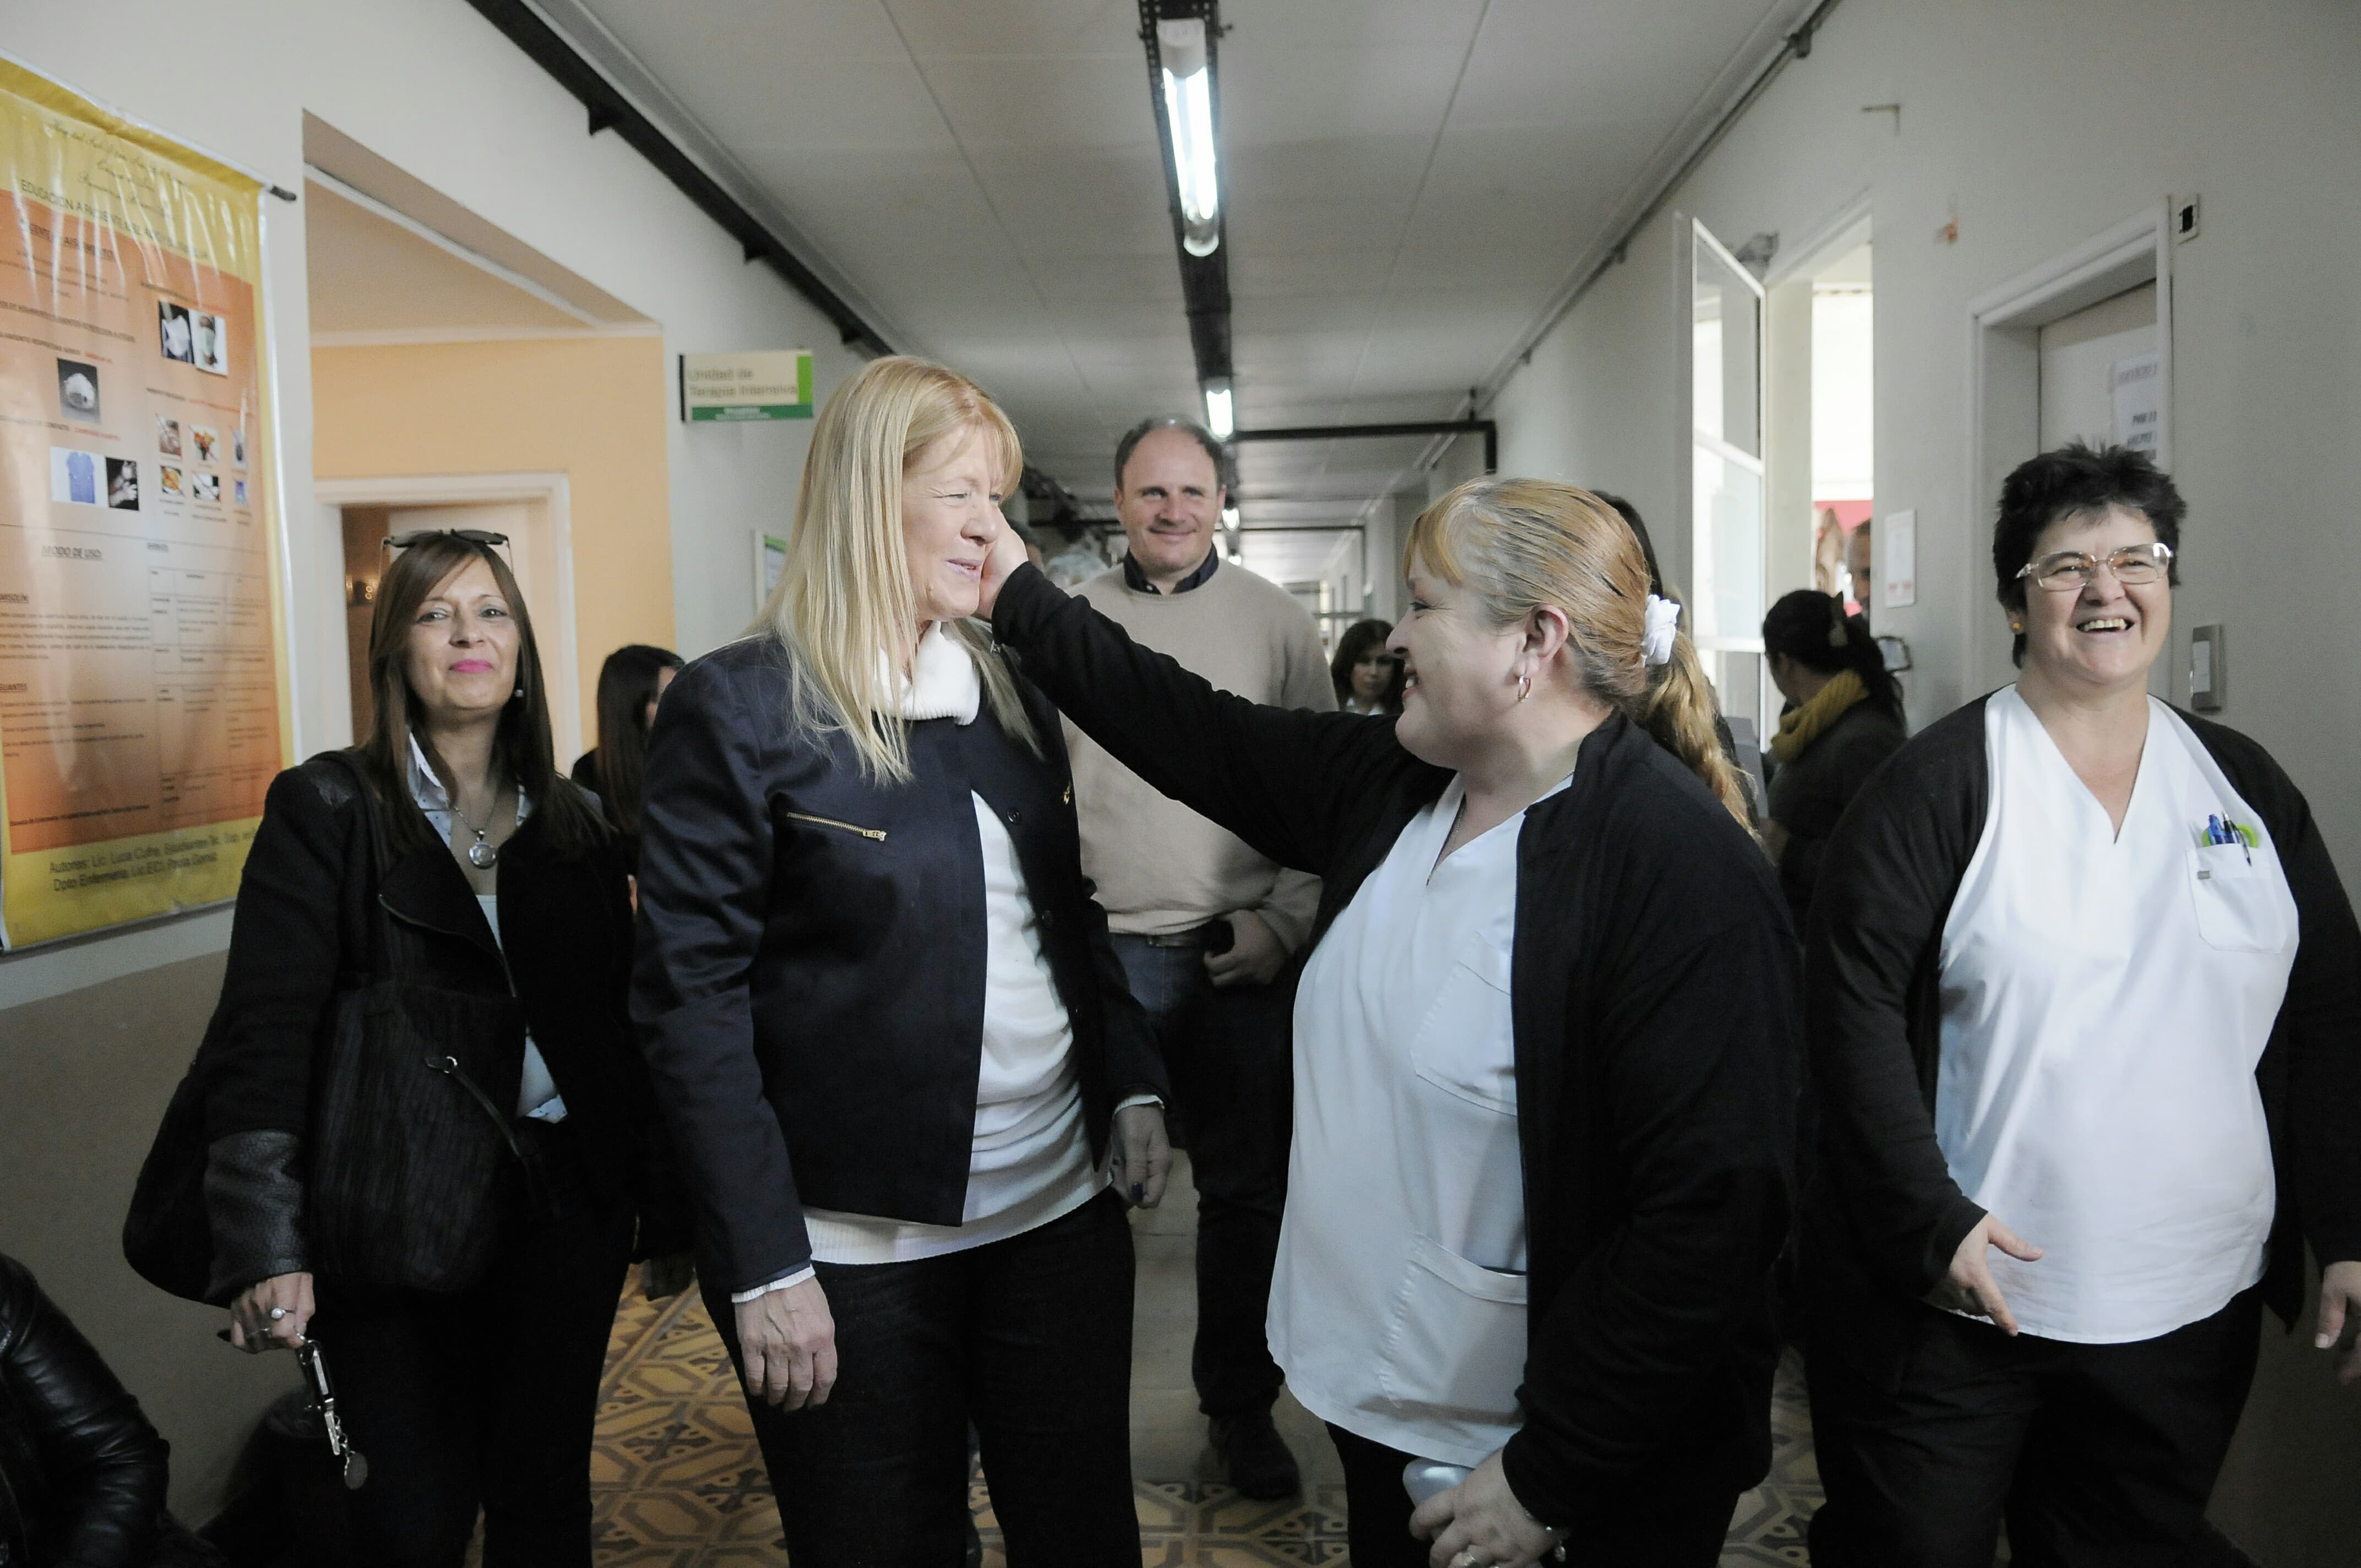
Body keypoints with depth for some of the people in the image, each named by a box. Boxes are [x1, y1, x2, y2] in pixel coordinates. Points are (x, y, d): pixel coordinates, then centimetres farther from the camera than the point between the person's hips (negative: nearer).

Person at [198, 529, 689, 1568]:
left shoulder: (571, 823, 9)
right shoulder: (327, 809, -2)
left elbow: (623, 1023, 9)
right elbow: (262, 1034, -8)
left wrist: (668, 1211, 8)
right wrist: (266, 1247, -16)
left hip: (566, 1201, 3)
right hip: (400, 1214, -3)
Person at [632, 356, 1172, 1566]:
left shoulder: (1012, 687, 8)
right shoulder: (738, 707, -11)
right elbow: (692, 999, -13)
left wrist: (1133, 1089, 5)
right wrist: (764, 1266, -15)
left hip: (1061, 1207, 6)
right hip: (856, 1246, -5)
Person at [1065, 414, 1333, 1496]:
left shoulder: (1274, 619, 3)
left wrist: (1285, 922, -6)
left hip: (1236, 957, 0)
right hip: (1101, 949, 1)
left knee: (1245, 1190, 10)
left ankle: (1239, 1399, 28)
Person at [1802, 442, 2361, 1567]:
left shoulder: (2245, 786, 6)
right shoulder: (1939, 783, -8)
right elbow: (1853, 1005, -12)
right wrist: (1928, 1220, -18)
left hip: (2193, 1313, 4)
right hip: (1958, 1304, -4)